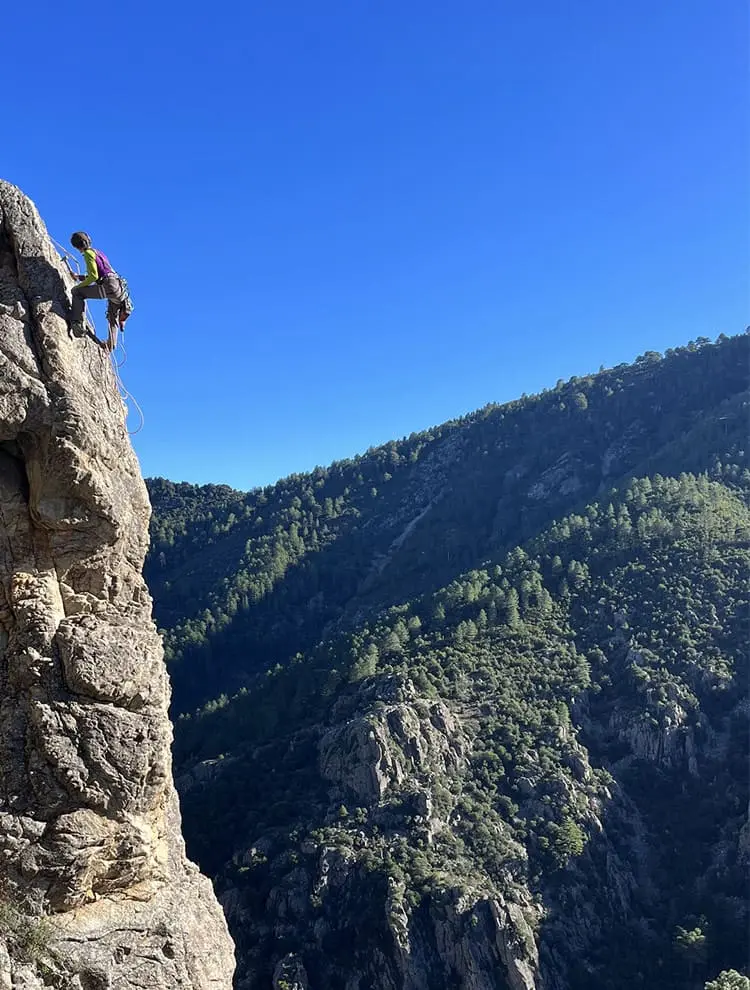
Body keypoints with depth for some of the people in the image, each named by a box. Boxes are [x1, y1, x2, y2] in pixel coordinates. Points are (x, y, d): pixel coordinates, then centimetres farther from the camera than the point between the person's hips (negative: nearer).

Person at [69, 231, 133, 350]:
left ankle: (77, 324, -16)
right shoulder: (98, 252, 28)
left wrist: (79, 285, 1)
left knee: (77, 292, -7)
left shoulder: (88, 253, -1)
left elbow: (93, 276, -11)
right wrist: (79, 277, 37)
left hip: (109, 286, -9)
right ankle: (111, 344, 35)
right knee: (113, 317, 25)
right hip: (119, 288, 9)